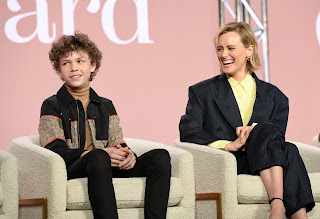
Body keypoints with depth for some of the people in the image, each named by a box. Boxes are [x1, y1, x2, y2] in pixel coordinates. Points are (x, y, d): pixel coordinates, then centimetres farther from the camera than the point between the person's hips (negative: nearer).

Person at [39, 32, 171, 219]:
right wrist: (89, 154, -21)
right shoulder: (52, 106, 13)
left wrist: (127, 154, -11)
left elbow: (118, 145, 16)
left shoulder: (105, 106, 28)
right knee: (98, 157, -40)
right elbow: (56, 151, -2)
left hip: (110, 169, 5)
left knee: (160, 156, -21)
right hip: (72, 171, -5)